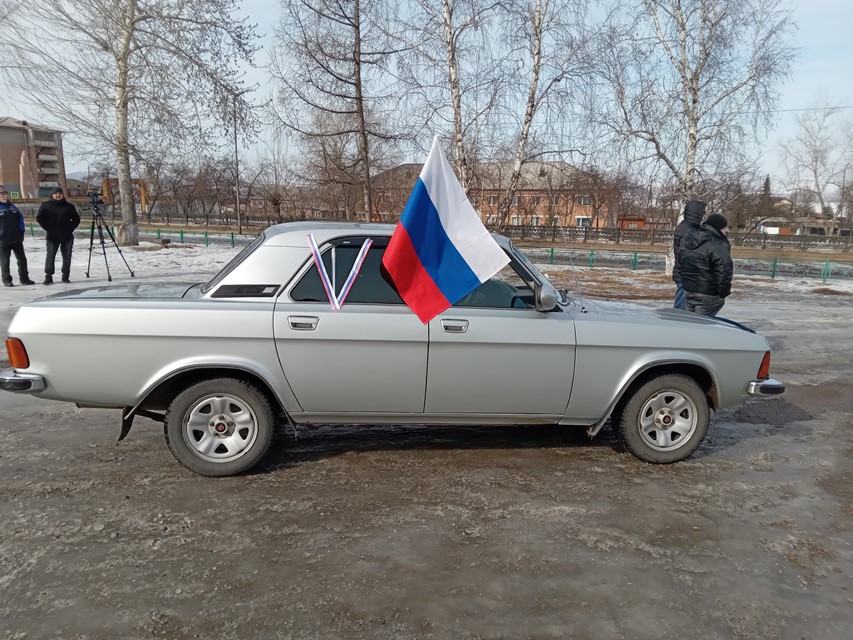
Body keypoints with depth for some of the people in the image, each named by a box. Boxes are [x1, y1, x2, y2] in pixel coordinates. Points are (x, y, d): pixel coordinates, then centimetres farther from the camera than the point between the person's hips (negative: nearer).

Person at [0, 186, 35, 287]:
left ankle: (24, 278, 17)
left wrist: (21, 231, 5)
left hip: (17, 238, 5)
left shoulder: (12, 207, 11)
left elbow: (20, 218, 16)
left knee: (22, 259, 8)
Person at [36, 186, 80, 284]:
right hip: (52, 237, -1)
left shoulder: (69, 206, 8)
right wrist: (48, 228, -5)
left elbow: (76, 219, 11)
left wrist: (70, 228, -1)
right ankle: (48, 276, 0)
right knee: (50, 256, -6)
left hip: (67, 236, 2)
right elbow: (39, 217, 1)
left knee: (67, 257, 4)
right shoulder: (45, 205, 5)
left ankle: (65, 276, 14)